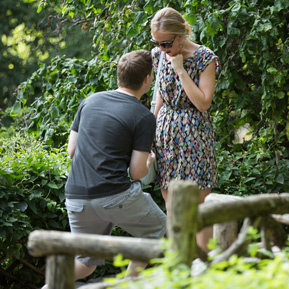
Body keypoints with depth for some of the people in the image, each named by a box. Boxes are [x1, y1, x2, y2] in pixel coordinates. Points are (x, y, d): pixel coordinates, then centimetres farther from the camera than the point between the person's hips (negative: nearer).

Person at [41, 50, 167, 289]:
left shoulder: (90, 101, 11)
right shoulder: (144, 118, -5)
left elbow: (72, 150, 16)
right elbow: (136, 172, -6)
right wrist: (149, 160, 16)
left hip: (76, 197, 6)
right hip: (115, 195, -5)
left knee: (87, 263, 21)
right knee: (158, 231, 21)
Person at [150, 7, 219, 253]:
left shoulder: (205, 58, -11)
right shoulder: (160, 55, 5)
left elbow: (203, 103, -17)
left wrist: (181, 70, -18)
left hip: (193, 133, -5)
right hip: (165, 132, 5)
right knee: (171, 205, 7)